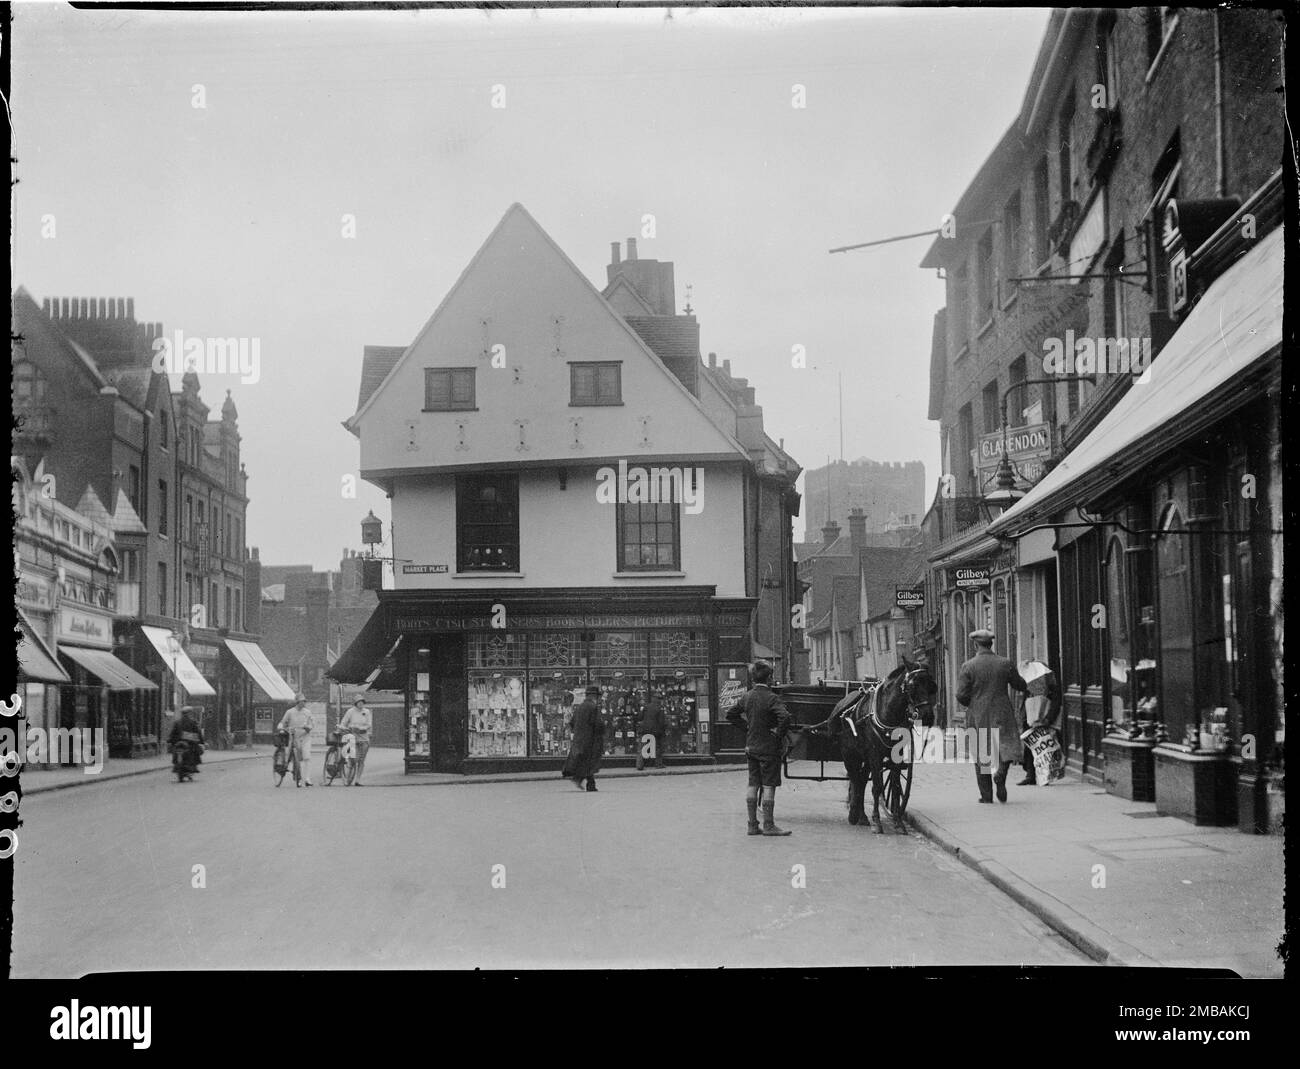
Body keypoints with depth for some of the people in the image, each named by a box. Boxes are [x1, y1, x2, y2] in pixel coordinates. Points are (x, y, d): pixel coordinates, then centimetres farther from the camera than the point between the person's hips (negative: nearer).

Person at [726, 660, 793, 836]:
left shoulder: (747, 696, 5)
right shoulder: (772, 698, -16)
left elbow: (730, 714, 15)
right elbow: (785, 717, -31)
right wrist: (779, 734, -17)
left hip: (750, 746, 7)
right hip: (768, 747, -7)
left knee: (752, 785, 10)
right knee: (769, 786, -2)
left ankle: (752, 824, 13)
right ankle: (768, 825, 0)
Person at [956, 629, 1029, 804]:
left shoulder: (968, 667, -6)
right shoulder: (1005, 664, -1)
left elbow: (961, 696, -8)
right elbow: (1020, 685, 14)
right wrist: (1026, 689, 38)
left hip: (978, 717, 0)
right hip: (1002, 715, 0)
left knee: (981, 757, 9)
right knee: (1007, 746, 9)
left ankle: (986, 795, 9)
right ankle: (1001, 775, -21)